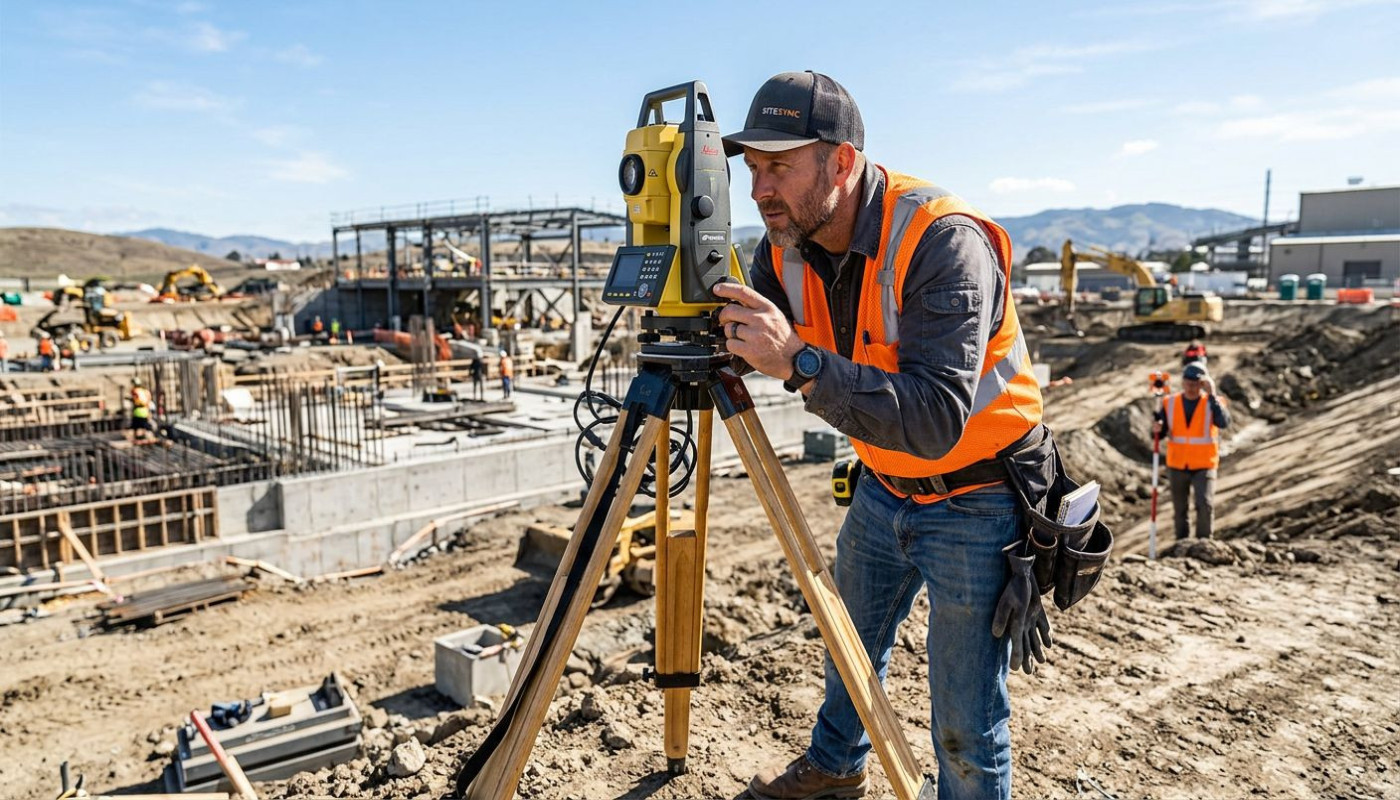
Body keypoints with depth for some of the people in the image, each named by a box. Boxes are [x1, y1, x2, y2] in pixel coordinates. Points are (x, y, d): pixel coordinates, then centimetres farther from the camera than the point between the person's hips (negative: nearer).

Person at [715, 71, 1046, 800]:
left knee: (965, 725, 2)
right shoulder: (787, 243, -8)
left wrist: (800, 363, -47)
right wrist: (713, 326, -24)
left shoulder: (944, 242, -31)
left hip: (974, 500, -7)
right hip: (884, 485, 7)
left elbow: (937, 421, -39)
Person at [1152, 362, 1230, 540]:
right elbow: (1161, 433, 3)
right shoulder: (1170, 403, -1)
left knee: (1205, 505, -16)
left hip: (1204, 466, -2)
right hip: (1176, 465, 2)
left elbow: (1224, 422, -25)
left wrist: (1212, 395, -26)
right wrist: (1157, 430, -21)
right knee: (1179, 510, 11)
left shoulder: (1212, 402, -5)